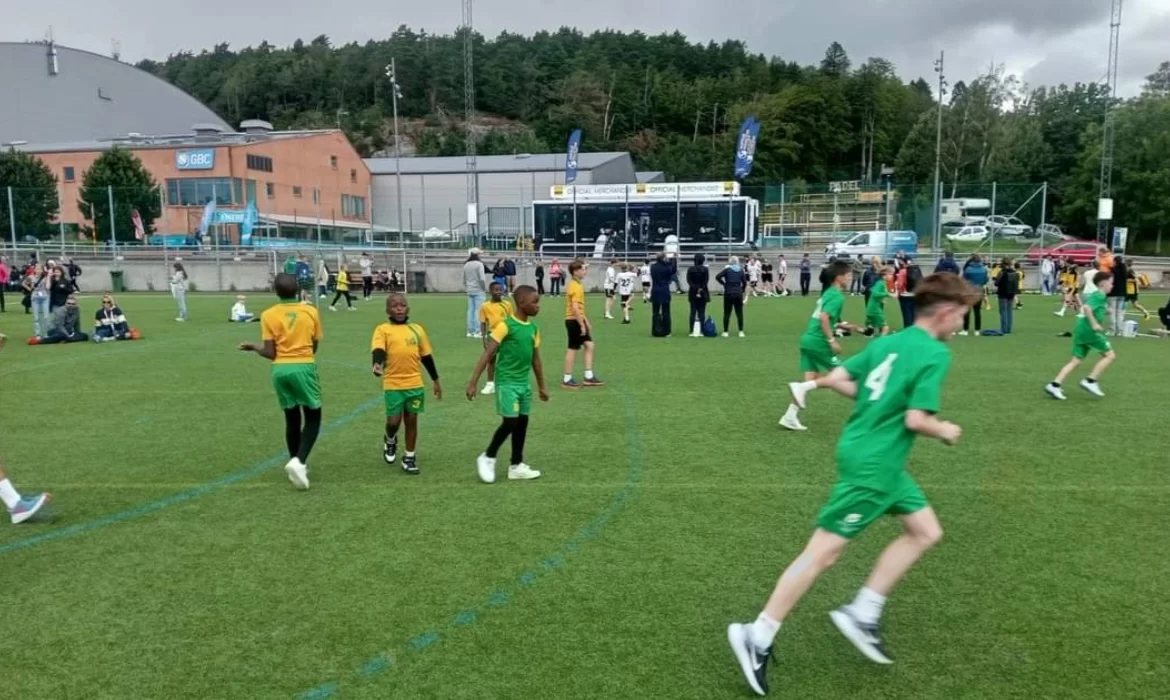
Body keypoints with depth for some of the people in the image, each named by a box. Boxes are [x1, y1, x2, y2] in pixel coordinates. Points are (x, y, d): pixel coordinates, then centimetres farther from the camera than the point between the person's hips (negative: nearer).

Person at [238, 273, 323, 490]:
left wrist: (253, 347, 15)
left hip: (281, 369, 2)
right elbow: (314, 347, 7)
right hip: (304, 367, -2)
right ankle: (299, 461, -12)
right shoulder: (311, 311, 0)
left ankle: (296, 462, 25)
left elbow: (270, 353, -4)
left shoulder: (268, 315, -1)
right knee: (313, 418, 7)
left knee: (292, 419, 17)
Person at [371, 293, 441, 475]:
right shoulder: (383, 329, -3)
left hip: (415, 384, 3)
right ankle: (390, 441, 34)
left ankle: (410, 458, 22)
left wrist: (435, 380, 18)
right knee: (393, 421, -1)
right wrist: (377, 365, -40)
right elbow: (378, 350, -19)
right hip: (393, 385, -3)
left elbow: (426, 356, 15)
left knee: (411, 420, 9)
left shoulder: (417, 329, 8)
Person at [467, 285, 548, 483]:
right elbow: (487, 354, -16)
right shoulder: (505, 326, -15)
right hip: (507, 382, -7)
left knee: (522, 422, 9)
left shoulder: (533, 328, 7)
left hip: (524, 383, 7)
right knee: (510, 422, -10)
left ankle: (516, 467, 19)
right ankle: (487, 458, 11)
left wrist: (541, 385, 21)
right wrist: (473, 382, -19)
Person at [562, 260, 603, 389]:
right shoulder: (576, 287, -18)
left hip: (577, 320, 10)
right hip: (574, 321, -10)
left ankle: (589, 377, 15)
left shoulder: (575, 285, 14)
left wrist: (586, 322, 23)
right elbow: (575, 308, -25)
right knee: (573, 349, -2)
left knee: (589, 345, 11)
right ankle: (567, 380, 7)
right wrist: (582, 325, -22)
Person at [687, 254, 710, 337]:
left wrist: (696, 289, -9)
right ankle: (700, 331, -1)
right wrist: (700, 289, -9)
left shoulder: (690, 269, 0)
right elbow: (706, 281, -10)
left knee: (693, 312, 4)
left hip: (693, 293, 1)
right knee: (702, 312, 2)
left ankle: (692, 331, 0)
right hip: (703, 293, -1)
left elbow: (689, 281, -6)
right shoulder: (705, 269, -4)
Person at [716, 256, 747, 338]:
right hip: (738, 294, 2)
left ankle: (725, 332, 3)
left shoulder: (727, 269, -2)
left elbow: (717, 277, -13)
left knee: (727, 313, 3)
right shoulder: (741, 270, 5)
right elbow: (744, 282, 3)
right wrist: (742, 290, 14)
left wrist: (723, 283, 0)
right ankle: (741, 332, 6)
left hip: (728, 294, -2)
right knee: (739, 313, 6)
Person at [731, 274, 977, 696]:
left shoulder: (890, 341, 10)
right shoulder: (936, 354, -14)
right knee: (823, 552, -3)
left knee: (926, 532, 16)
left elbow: (838, 379, 8)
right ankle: (757, 638, 5)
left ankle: (862, 614, 17)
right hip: (871, 465, -9)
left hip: (882, 462, 9)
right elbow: (916, 420, -20)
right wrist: (945, 432, 0)